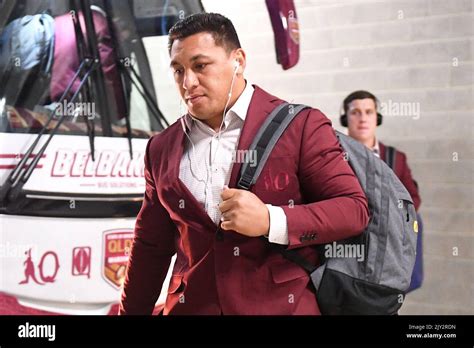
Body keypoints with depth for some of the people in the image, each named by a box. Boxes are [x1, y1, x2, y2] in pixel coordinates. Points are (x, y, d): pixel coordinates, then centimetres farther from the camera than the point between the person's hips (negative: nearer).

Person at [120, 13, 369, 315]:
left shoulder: (300, 126, -6)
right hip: (191, 307, 3)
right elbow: (151, 248, 13)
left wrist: (271, 221, -21)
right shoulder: (162, 150, 6)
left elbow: (354, 208, -8)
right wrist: (131, 312, 14)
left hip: (283, 305, -3)